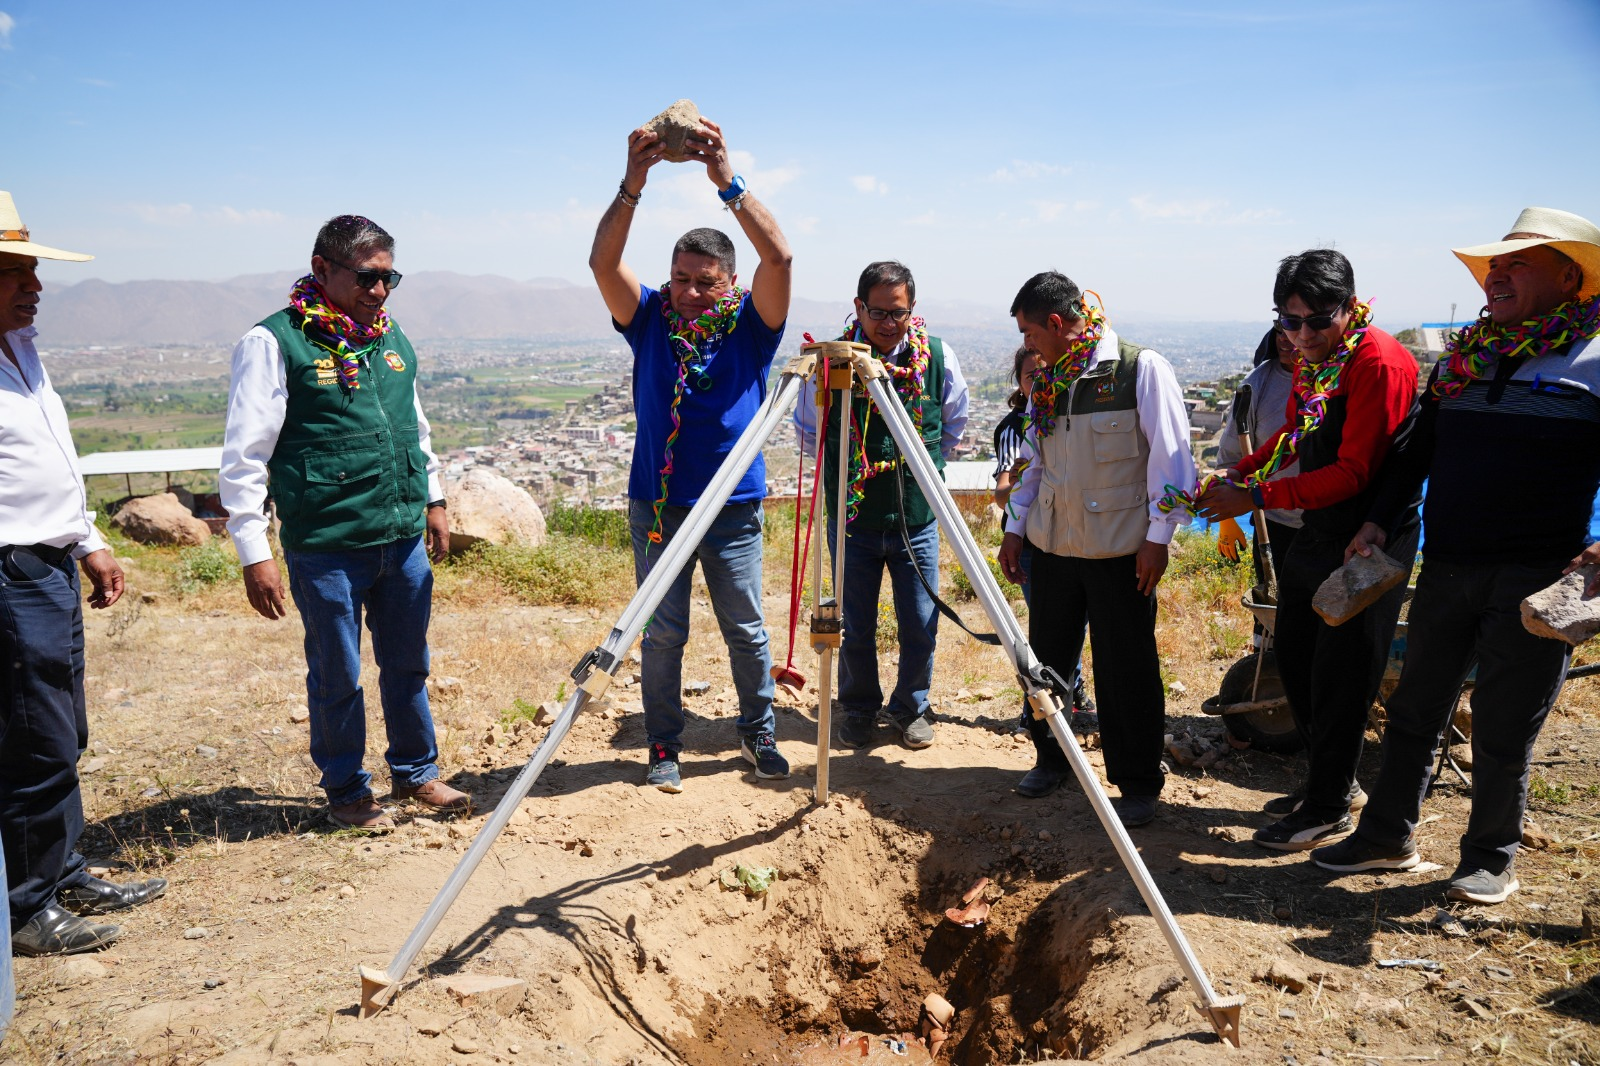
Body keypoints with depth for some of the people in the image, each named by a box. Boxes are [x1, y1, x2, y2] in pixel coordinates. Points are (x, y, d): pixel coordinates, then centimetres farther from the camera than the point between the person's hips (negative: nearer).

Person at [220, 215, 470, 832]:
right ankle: (346, 791, 26)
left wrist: (433, 500, 22)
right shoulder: (275, 342, -8)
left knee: (408, 666, 16)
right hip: (326, 549, -5)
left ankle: (416, 772, 33)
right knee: (337, 677, 8)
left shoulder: (390, 337, 11)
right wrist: (254, 554, -13)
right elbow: (244, 458, -10)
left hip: (404, 539, 6)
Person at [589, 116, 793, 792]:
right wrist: (632, 185, -25)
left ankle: (758, 733, 28)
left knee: (746, 629, 9)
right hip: (657, 503, 1)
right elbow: (603, 261, -13)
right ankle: (663, 747, 21)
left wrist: (728, 182, -24)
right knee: (662, 633, 7)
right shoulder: (650, 320, 1)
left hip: (734, 507, 0)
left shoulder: (750, 325, -2)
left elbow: (778, 257, -17)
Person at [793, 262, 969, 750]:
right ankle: (858, 710, 31)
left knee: (921, 627, 7)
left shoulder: (938, 358, -5)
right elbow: (808, 434, 9)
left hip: (917, 519, 1)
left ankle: (912, 708, 30)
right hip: (853, 519, -1)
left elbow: (953, 426, 15)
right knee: (856, 630, 8)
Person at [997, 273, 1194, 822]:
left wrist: (1158, 535, -13)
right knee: (1046, 658, 12)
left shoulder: (1142, 369, -9)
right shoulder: (1047, 380, 10)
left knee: (1127, 670, 2)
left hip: (1120, 550, -6)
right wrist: (1015, 527, 13)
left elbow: (1171, 457, -10)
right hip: (1052, 545, 6)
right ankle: (1050, 759, 32)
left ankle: (1139, 786, 17)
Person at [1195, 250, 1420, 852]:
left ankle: (1329, 809, 17)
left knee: (1340, 677, 0)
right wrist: (1237, 474, 1)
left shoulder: (1380, 364, -21)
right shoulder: (1310, 362, 7)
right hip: (1315, 532, 9)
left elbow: (1353, 473, -25)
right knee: (1293, 655, 17)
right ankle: (1330, 780, 35)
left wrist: (1256, 497, -26)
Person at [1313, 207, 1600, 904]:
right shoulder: (1461, 358, 10)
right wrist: (1378, 522, 9)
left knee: (1503, 729, 5)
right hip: (1447, 570, 5)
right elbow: (1416, 452, 16)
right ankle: (1388, 836, 27)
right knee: (1414, 709, 12)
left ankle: (1491, 859, 25)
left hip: (1537, 580, -5)